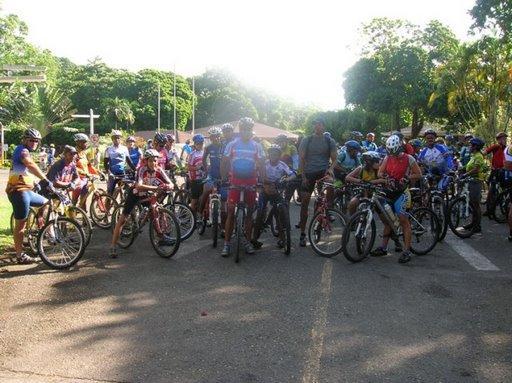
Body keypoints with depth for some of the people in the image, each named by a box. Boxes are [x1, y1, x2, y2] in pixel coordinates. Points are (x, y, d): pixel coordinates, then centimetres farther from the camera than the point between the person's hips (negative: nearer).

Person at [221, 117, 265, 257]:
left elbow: (261, 165, 5)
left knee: (249, 211, 7)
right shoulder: (232, 145, 0)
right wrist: (223, 179, -10)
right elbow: (224, 164, 1)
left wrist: (263, 181, -6)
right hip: (235, 181, -2)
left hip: (251, 181, 2)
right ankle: (226, 243, 2)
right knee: (231, 211, -4)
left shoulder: (257, 146, 3)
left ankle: (248, 241, 19)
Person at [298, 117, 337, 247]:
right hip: (309, 173, 1)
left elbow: (334, 158, 6)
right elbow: (301, 158, 2)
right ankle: (302, 234, 12)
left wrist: (331, 168, -15)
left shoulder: (329, 141, 6)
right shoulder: (306, 140, 3)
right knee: (304, 202, 1)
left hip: (323, 170, 0)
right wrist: (303, 175, -7)